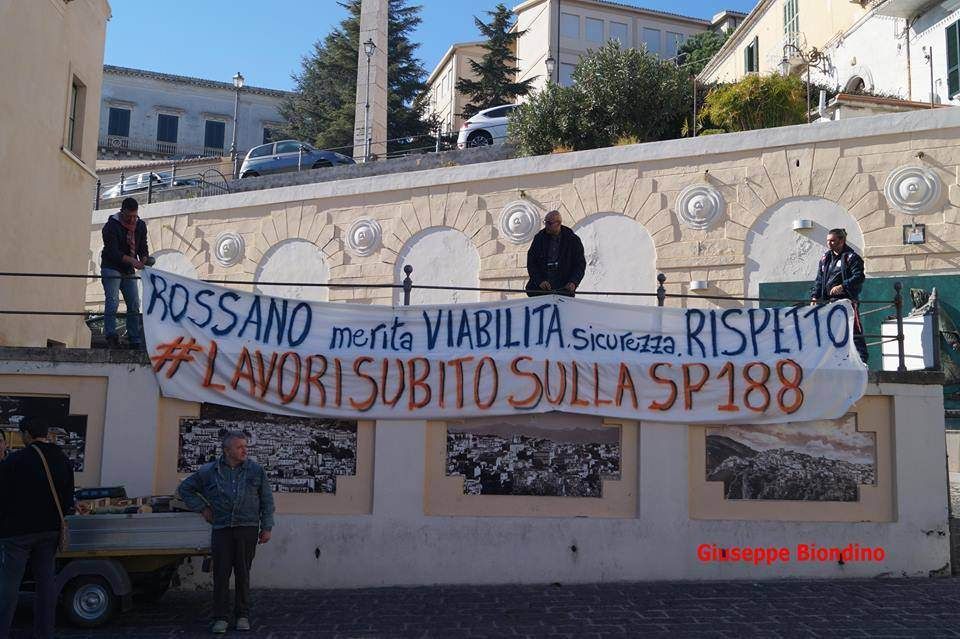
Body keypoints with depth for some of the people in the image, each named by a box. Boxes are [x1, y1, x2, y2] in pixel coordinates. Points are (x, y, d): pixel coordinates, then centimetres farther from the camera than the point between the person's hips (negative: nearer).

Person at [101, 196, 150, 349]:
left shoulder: (140, 226, 5)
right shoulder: (111, 226, -14)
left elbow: (143, 247, 5)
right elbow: (113, 252, -22)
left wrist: (144, 260, -18)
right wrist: (132, 261, -35)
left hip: (129, 271, 6)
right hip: (111, 268, -6)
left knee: (134, 304, 3)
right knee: (112, 301, -18)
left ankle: (135, 341, 8)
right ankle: (111, 337, -19)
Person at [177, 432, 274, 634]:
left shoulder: (256, 470, 4)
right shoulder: (209, 472, 3)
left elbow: (267, 501, 7)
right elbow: (185, 489, 16)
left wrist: (266, 528, 3)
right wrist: (202, 508, 8)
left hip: (247, 528, 0)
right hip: (221, 529, 0)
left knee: (243, 573, 5)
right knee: (221, 574, -1)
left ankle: (242, 616, 15)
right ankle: (220, 618, 7)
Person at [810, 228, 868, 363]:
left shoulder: (851, 257, -2)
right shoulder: (825, 258, 17)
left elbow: (859, 277, -13)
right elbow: (819, 280, 18)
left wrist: (843, 287, -25)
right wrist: (814, 297, 6)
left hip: (847, 300, -6)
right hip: (829, 301, 7)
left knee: (854, 331, -8)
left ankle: (862, 360, -6)